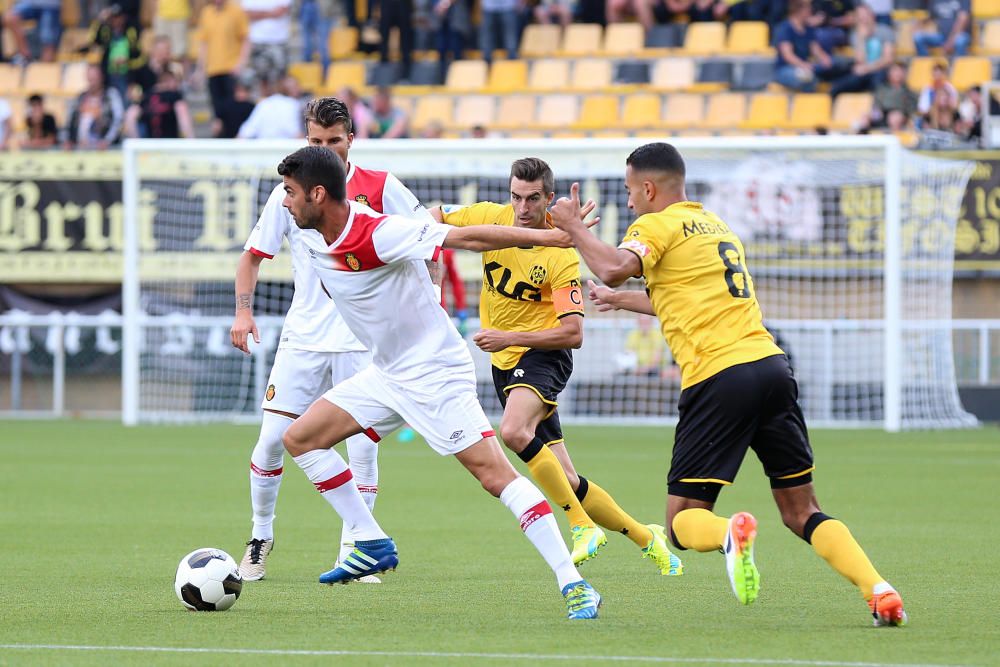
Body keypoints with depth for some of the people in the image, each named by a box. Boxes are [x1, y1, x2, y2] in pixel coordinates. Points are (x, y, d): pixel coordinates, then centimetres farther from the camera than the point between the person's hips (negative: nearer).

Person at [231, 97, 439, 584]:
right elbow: (254, 255, 12)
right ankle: (260, 538, 14)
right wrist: (244, 311, -2)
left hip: (364, 341, -1)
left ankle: (353, 551, 6)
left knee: (363, 445, -6)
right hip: (302, 338, 1)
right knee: (272, 439, -5)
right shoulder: (288, 193, 4)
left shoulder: (380, 188, -1)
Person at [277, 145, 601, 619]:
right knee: (299, 438, 6)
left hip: (435, 374, -9)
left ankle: (572, 584, -17)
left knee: (493, 472, -15)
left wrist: (546, 236, -27)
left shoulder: (378, 234, -25)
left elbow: (465, 238, -26)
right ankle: (372, 545, 12)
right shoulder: (312, 237, 0)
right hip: (386, 374, 9)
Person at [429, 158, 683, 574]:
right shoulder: (492, 218, -3)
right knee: (567, 482, 6)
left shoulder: (561, 256, -17)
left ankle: (583, 525, -26)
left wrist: (509, 337, -25)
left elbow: (573, 334, -20)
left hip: (543, 356, -6)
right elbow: (437, 216, 14)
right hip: (504, 363, 6)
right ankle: (644, 537, 23)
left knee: (514, 431, -37)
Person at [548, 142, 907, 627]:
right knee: (802, 514, 9)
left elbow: (614, 268, -17)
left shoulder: (658, 225, 2)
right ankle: (879, 590, -11)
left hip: (718, 379, -6)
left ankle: (731, 533, -32)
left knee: (683, 522, 2)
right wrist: (624, 301, 48)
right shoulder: (716, 225, 26)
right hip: (771, 365, 6)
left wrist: (573, 226, -1)